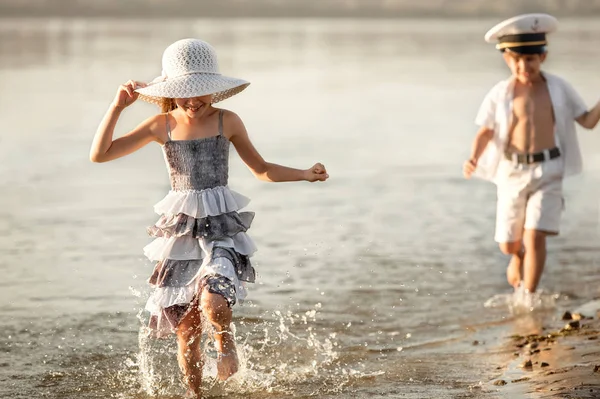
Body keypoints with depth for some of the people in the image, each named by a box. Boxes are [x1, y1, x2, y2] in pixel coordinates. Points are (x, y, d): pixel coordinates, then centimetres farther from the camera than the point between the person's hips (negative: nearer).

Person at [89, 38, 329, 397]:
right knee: (185, 332, 6)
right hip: (180, 230, 2)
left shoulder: (226, 122, 0)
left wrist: (305, 175, 0)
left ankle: (226, 340, 5)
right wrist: (118, 106, -8)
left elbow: (262, 169, 13)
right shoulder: (161, 126, 2)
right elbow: (100, 154, 1)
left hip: (221, 228, -2)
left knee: (212, 303, -29)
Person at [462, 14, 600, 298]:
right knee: (508, 245, 10)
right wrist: (473, 159, -14)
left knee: (535, 237, -15)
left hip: (548, 172, -1)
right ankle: (518, 259, 47)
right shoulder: (500, 94, -2)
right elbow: (485, 132, 4)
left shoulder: (559, 89, 0)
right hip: (512, 173, 1)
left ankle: (527, 297, -1)